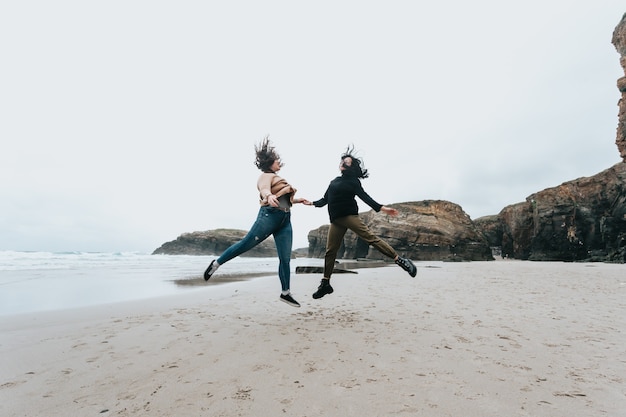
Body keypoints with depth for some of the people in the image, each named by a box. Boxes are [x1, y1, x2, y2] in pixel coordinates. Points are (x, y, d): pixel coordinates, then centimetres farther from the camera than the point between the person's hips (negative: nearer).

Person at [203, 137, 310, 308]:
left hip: (285, 220, 8)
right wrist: (269, 196, -45)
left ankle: (285, 293, 11)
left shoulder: (277, 178, 27)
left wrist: (299, 200, 26)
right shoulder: (266, 176, 0)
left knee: (285, 258, 3)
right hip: (270, 215, -8)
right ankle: (216, 263, 18)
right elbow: (264, 190, -23)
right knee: (245, 244, -1)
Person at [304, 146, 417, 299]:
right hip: (336, 220, 5)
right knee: (330, 251, 4)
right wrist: (312, 203, 41)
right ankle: (325, 283, 12)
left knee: (371, 237, -20)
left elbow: (365, 197, -7)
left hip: (349, 215, -5)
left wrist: (381, 208, -19)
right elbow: (325, 199, 30)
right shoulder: (334, 182, 21)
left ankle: (400, 260, -18)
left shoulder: (353, 181, 3)